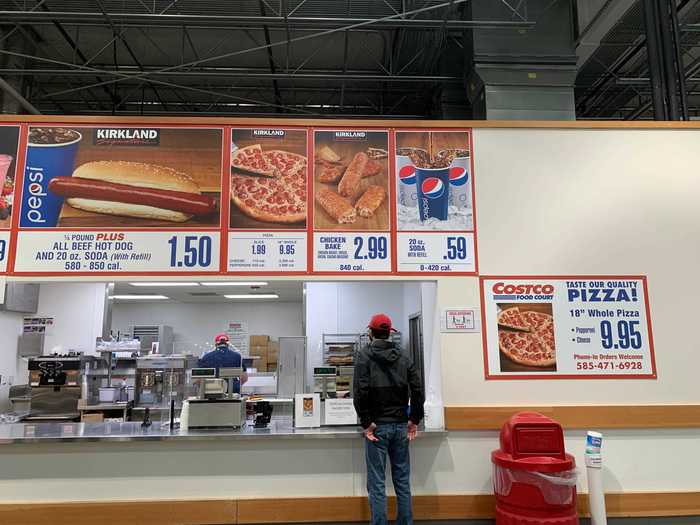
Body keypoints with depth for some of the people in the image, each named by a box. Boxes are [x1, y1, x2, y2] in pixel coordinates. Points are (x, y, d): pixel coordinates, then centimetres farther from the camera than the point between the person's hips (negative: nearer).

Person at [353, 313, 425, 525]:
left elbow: (361, 391, -16)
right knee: (402, 481, 12)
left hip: (377, 426, -4)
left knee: (377, 484, 2)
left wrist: (366, 422, -10)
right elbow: (418, 390, 0)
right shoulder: (402, 356, 6)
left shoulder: (365, 355, -5)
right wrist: (414, 420, 6)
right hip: (400, 426, 4)